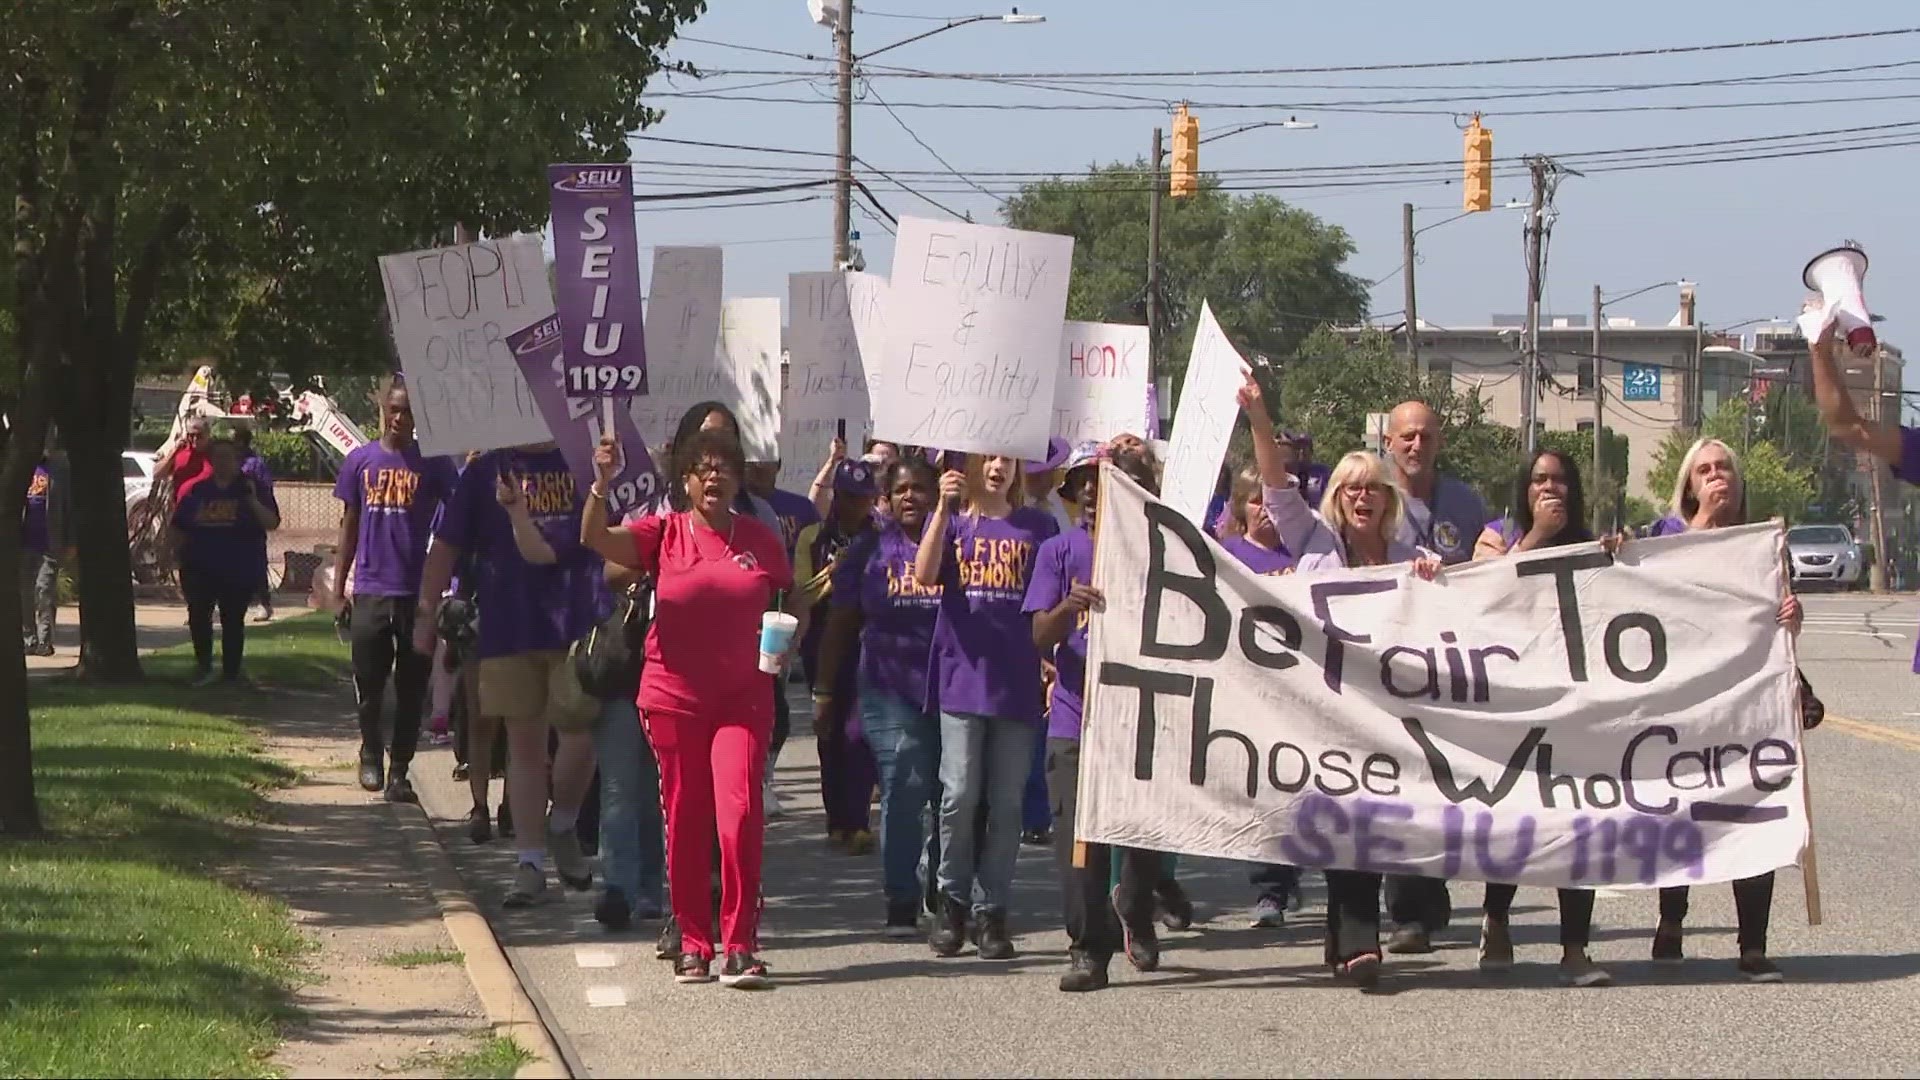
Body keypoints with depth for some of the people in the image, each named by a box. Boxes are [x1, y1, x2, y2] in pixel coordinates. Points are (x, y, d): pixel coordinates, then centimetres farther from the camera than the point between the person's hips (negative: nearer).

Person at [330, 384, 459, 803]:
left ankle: (399, 770, 11)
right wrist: (338, 589, 8)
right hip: (370, 591, 1)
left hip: (417, 593, -1)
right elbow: (349, 527, 12)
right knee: (368, 684, 4)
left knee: (412, 689, 3)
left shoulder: (433, 463, 1)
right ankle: (371, 755, 25)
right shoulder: (360, 461, 7)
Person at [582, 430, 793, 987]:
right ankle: (693, 944, 16)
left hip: (743, 698, 0)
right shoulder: (665, 532, 0)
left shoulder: (761, 538, 5)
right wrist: (602, 483, -29)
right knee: (684, 822, 6)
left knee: (740, 815, -12)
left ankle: (740, 947, -8)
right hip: (674, 698, 0)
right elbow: (596, 539, -14)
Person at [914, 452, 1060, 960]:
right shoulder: (952, 520, 9)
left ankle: (991, 911, 8)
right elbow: (924, 575, -10)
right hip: (963, 676, -1)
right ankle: (953, 903, 8)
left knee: (1006, 802, 1)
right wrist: (944, 508, -19)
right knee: (959, 794, -7)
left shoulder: (1038, 527, 10)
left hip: (1018, 683, 1)